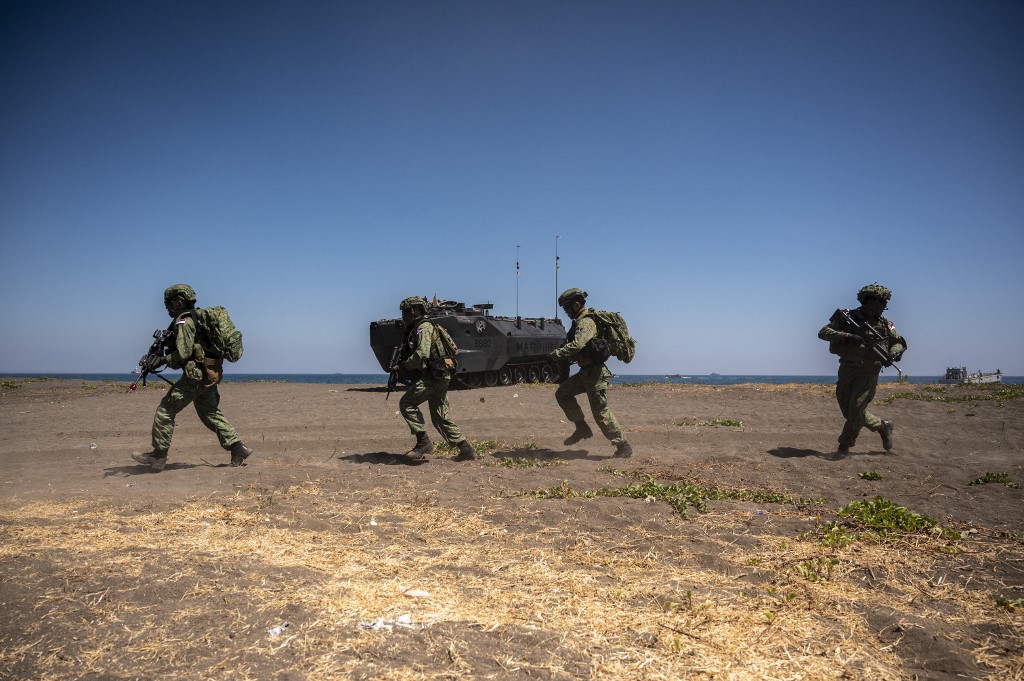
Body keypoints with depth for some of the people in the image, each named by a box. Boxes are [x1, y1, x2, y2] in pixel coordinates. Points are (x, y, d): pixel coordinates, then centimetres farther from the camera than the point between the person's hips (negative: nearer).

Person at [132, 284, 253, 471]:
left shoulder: (183, 322, -13)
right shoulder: (196, 318, 17)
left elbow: (183, 353, -20)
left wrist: (162, 360, -8)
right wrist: (161, 356, 18)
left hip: (195, 376, -10)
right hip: (209, 375, 10)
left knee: (165, 411, 0)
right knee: (211, 414, 15)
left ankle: (158, 456, 6)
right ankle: (238, 449, 12)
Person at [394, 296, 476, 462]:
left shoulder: (424, 327, -10)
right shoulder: (416, 329, 22)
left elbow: (422, 354, -24)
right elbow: (418, 356, 25)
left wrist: (403, 366, -12)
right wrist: (403, 366, 11)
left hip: (434, 376, -10)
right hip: (440, 378, 10)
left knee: (406, 403, -8)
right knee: (440, 418, 9)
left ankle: (423, 442, -8)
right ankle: (466, 449, 8)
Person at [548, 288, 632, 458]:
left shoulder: (586, 322, -19)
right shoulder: (581, 321, 14)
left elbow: (577, 345, -34)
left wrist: (555, 355, -26)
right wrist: (566, 357, 10)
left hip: (595, 373, -10)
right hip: (586, 372, 10)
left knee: (601, 411, -6)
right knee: (562, 393, 11)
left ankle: (623, 446, 2)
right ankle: (582, 428, 15)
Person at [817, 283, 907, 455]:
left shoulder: (884, 323, 5)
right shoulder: (848, 317, -3)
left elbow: (900, 342, 15)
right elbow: (823, 332, -12)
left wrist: (893, 355, -8)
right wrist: (846, 335, -27)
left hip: (869, 372, 0)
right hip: (847, 370, 1)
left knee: (856, 409, -8)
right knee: (847, 410, 6)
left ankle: (844, 446, 4)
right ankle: (883, 426, 28)